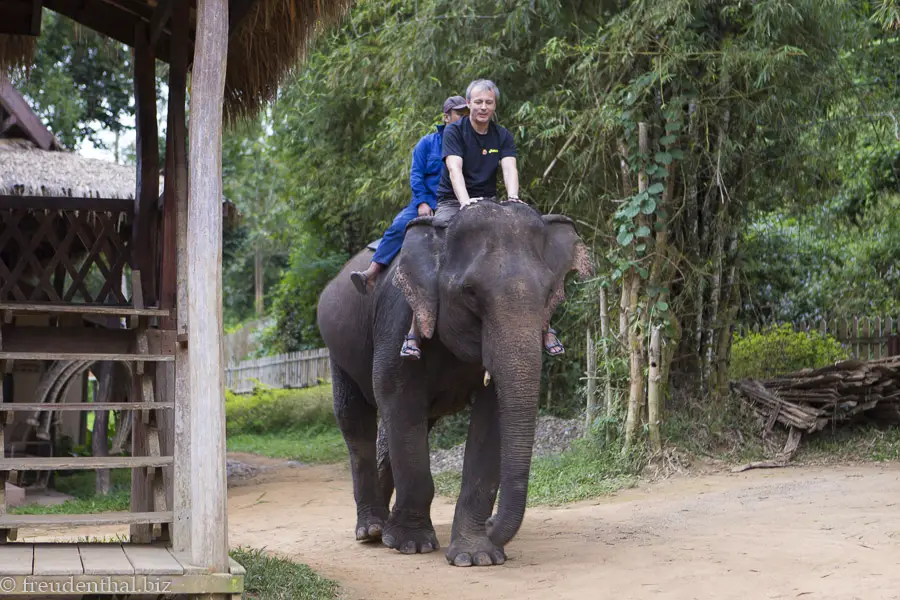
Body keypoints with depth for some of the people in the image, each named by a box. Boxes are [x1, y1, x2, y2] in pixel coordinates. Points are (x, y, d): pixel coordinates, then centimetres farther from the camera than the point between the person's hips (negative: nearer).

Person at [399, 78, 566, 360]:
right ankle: (413, 331, -25)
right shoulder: (454, 131, -4)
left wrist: (513, 199, -31)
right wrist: (464, 201, -38)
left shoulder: (502, 136, 7)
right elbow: (454, 168, -19)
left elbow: (509, 168, -10)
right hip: (452, 202, -3)